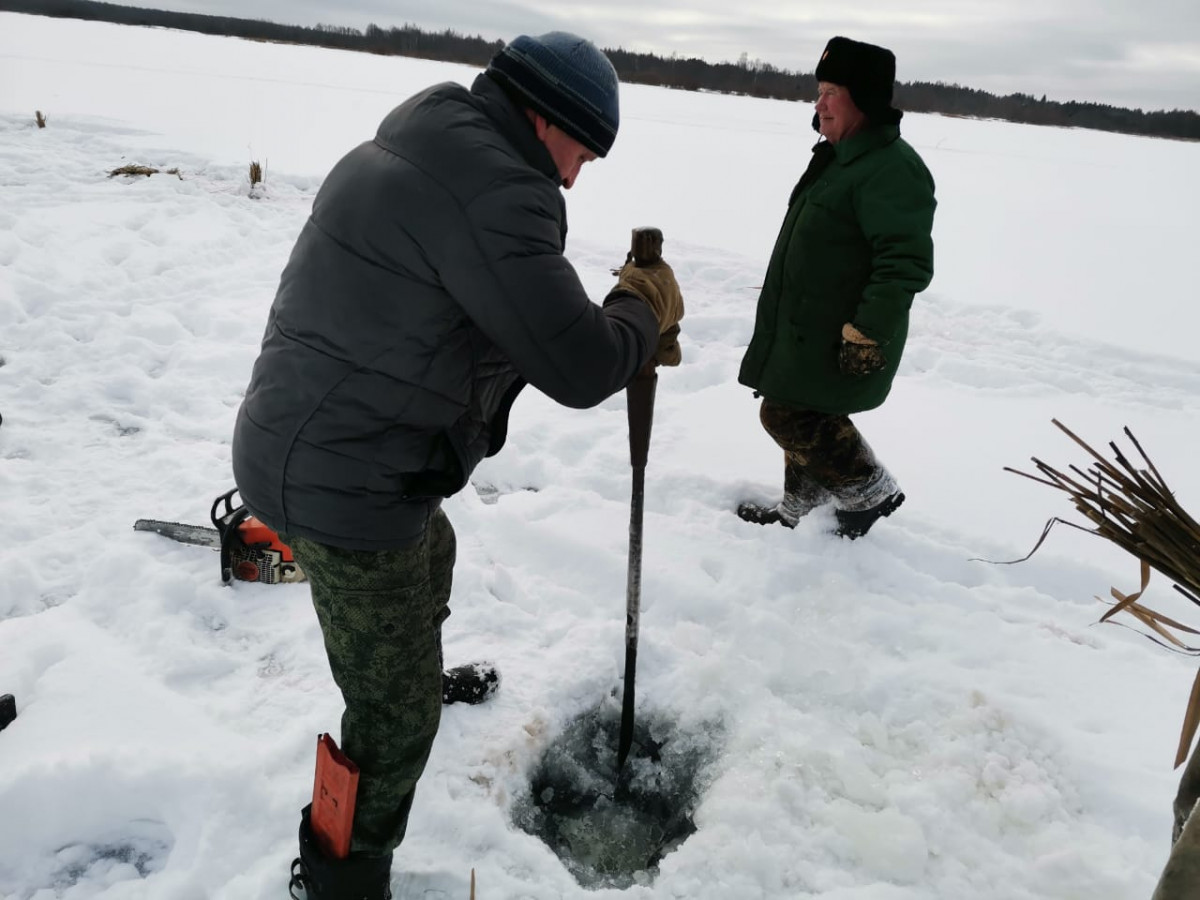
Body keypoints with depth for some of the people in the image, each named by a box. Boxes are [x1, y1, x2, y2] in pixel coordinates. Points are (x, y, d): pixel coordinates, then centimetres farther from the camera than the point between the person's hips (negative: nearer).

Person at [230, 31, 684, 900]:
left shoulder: (420, 151, 13)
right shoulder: (493, 188, -20)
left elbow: (518, 315, 18)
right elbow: (576, 369, -20)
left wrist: (630, 334, 12)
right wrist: (645, 308, 0)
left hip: (302, 450, 11)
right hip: (349, 481, -11)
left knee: (431, 550, 36)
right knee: (398, 713, 2)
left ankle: (423, 669, 62)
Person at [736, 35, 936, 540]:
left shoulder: (892, 167, -20)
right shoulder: (840, 157, 13)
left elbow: (906, 264, -26)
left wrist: (869, 333, -28)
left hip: (840, 339, -10)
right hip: (809, 328, 10)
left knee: (787, 415, -8)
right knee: (803, 415, 17)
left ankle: (870, 490, 9)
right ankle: (801, 508, 32)